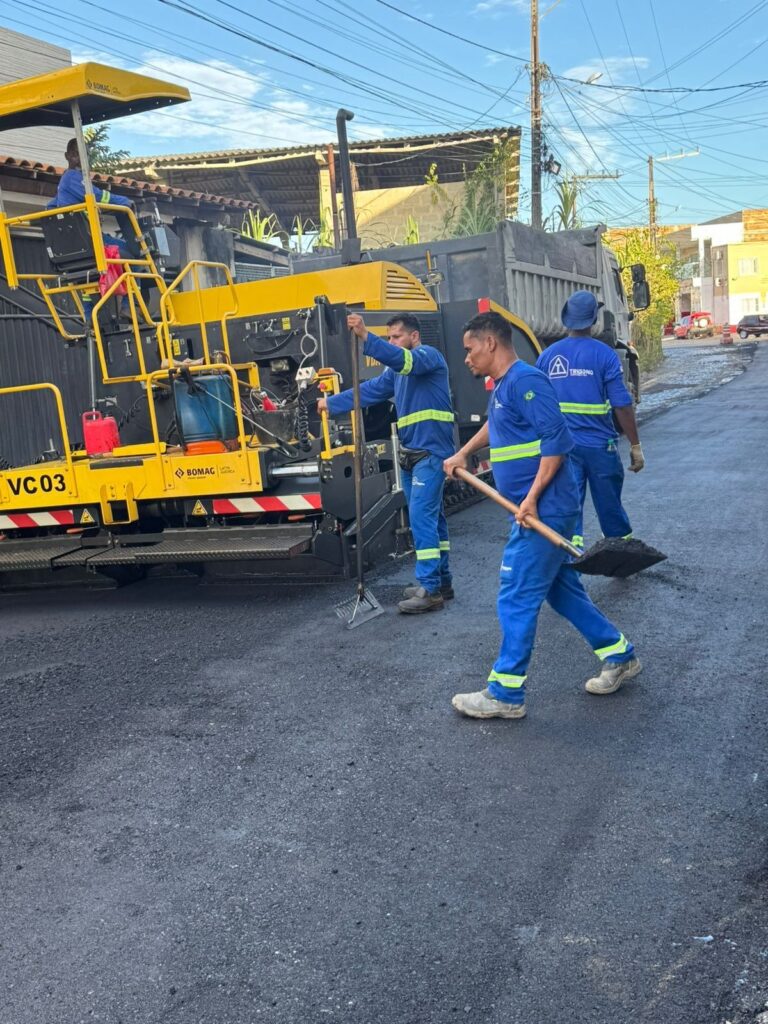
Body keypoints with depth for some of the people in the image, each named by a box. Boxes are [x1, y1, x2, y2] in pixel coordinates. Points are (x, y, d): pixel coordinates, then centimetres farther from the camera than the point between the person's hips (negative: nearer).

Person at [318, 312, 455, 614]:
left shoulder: (429, 356, -7)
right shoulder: (398, 370, 19)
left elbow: (403, 360, -27)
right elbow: (370, 390, 21)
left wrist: (366, 337, -38)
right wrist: (332, 403, 18)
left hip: (431, 450, -9)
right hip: (410, 452, 9)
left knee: (421, 515, -14)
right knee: (429, 516, 13)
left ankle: (430, 589, -13)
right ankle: (441, 581, 21)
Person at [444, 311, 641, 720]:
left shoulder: (525, 380, -16)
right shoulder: (501, 387, 15)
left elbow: (557, 439, -22)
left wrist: (532, 498, -23)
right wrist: (462, 454, 41)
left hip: (542, 510, -10)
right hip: (537, 513, 10)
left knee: (516, 599, -4)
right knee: (562, 590, 17)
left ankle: (505, 694, 5)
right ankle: (619, 656, 30)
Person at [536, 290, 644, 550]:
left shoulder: (547, 356, 2)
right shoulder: (604, 354, -8)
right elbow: (622, 405, -10)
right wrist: (635, 446, -3)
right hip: (599, 444, -2)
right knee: (610, 506, 13)